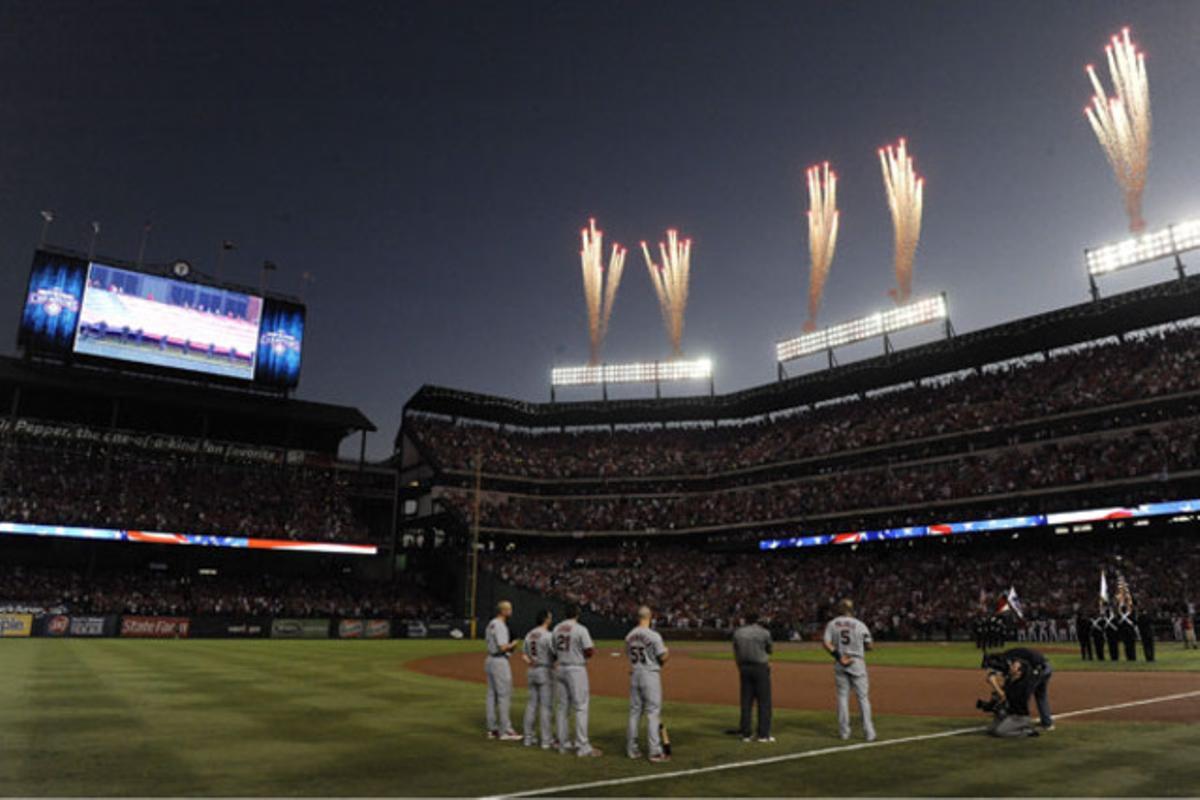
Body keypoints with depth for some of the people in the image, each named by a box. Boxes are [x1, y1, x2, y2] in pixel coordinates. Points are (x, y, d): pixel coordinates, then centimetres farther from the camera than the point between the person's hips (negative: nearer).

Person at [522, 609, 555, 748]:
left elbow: (524, 655, 11)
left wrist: (531, 662, 1)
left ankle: (529, 737, 18)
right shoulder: (548, 635, -15)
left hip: (531, 672, 7)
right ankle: (546, 740, 3)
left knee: (532, 704, 12)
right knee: (545, 706, -1)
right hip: (545, 672, -7)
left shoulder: (529, 635, 9)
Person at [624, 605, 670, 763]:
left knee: (635, 711, 12)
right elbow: (663, 657, -13)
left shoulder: (630, 636, 5)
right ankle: (655, 751, -2)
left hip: (635, 674, 6)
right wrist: (667, 652, 7)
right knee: (653, 712, -2)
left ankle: (631, 749, 17)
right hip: (650, 674, -6)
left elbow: (628, 655, 12)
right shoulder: (654, 635, -14)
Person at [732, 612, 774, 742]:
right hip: (761, 668, -4)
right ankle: (763, 734, 3)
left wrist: (740, 670, 14)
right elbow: (771, 650, 6)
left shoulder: (737, 633, 2)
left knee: (746, 701, 9)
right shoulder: (764, 632, -7)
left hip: (744, 668, 4)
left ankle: (746, 734, 12)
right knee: (764, 701, 3)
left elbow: (736, 654, 6)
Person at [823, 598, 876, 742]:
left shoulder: (832, 624, 1)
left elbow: (827, 644, -9)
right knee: (863, 697, 4)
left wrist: (838, 657, -10)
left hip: (840, 664, 2)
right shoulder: (860, 625, -4)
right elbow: (868, 646, 0)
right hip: (857, 662, -2)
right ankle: (869, 732, 3)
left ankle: (844, 731, 10)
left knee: (842, 696, 9)